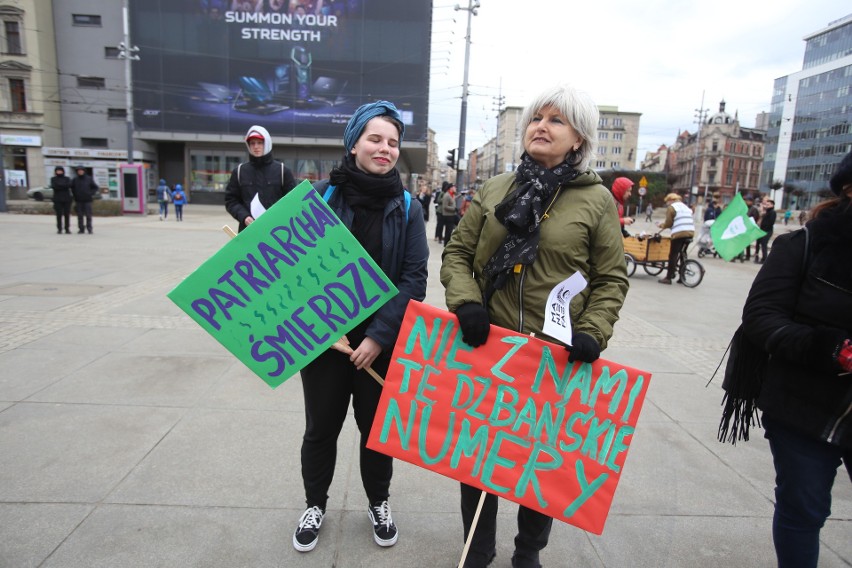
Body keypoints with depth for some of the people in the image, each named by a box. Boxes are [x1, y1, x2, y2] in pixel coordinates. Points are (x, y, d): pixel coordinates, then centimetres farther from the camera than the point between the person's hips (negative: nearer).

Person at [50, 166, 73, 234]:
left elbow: (69, 185, -9)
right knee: (59, 215, -2)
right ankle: (59, 229, 2)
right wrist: (64, 186, -10)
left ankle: (67, 229, 2)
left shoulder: (67, 178, 11)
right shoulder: (53, 179, 11)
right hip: (57, 199, 0)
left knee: (67, 214, -3)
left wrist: (59, 185, -11)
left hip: (66, 199, 0)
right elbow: (53, 186, -6)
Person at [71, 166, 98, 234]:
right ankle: (81, 229, 7)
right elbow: (71, 188, 16)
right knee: (80, 215, 3)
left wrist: (91, 194, -1)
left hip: (87, 200, -1)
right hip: (78, 200, 2)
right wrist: (74, 195, 9)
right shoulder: (75, 179, 4)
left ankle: (89, 229, 1)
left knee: (88, 215, -5)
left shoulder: (89, 179, 2)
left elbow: (96, 187, 8)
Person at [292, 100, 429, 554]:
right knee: (321, 426, 14)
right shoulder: (322, 194, -3)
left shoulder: (407, 208, -2)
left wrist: (379, 336, -14)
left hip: (383, 341, 0)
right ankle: (315, 504, 40)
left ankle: (378, 503, 41)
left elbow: (414, 278, -7)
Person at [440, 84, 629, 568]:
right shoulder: (494, 190, 6)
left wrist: (592, 333, -14)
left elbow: (611, 279, 1)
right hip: (485, 347, 2)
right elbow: (457, 254, 6)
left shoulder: (597, 199, -1)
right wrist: (465, 301, -12)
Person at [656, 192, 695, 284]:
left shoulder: (671, 208, 1)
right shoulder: (685, 207, 24)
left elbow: (669, 223, -4)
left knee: (673, 255, -3)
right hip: (690, 232, 8)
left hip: (679, 233, -8)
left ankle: (668, 277, -2)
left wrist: (662, 225, 16)